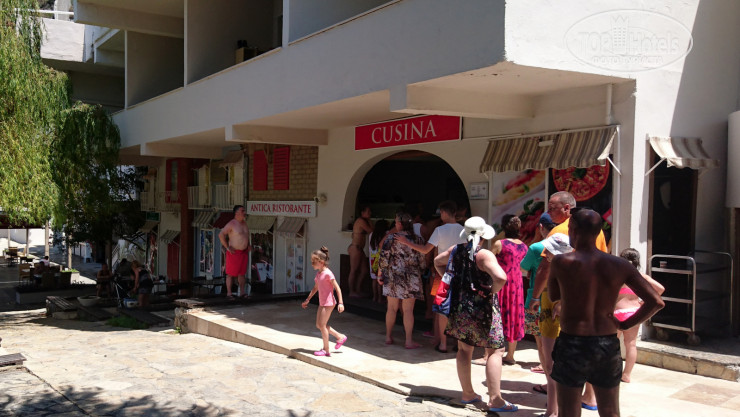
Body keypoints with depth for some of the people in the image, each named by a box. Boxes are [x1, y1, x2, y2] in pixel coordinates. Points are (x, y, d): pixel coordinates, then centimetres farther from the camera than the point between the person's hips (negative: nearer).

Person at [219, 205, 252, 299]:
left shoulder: (244, 223, 9)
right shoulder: (231, 224, -15)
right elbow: (221, 235, -19)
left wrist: (248, 245, 15)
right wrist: (227, 247, -19)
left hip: (244, 252, 7)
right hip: (234, 252, -7)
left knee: (242, 272, 10)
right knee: (231, 273, -1)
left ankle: (242, 293, 15)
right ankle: (229, 293, 6)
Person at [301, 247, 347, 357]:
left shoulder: (327, 273, -17)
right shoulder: (318, 273, 10)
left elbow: (337, 288, -17)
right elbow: (315, 288, 22)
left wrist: (340, 303, -21)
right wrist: (307, 300, 25)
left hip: (328, 303, -9)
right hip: (322, 303, 9)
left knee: (322, 325, -5)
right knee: (319, 325, 13)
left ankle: (326, 350, 7)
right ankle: (340, 337, 24)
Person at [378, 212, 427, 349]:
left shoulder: (390, 237, -5)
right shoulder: (416, 239, -4)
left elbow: (384, 258, -7)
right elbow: (422, 261, 0)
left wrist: (380, 274, 4)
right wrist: (421, 270, 20)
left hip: (392, 276, 1)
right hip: (410, 278, -1)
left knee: (391, 308, 12)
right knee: (408, 310, 3)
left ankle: (388, 337, 22)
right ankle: (409, 341, 5)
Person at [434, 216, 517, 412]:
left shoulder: (455, 250, 3)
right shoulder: (484, 255, -18)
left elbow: (437, 261, 22)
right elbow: (501, 277, -32)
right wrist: (492, 291, -14)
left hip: (459, 306, 7)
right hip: (481, 308, -7)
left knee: (464, 350, 16)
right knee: (495, 351, 1)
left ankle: (468, 393, 25)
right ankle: (495, 400, -3)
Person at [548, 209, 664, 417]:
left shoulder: (561, 262, -11)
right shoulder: (619, 265, -2)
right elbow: (656, 302, -4)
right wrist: (625, 324, 3)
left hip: (572, 345, -3)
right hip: (608, 345, 3)